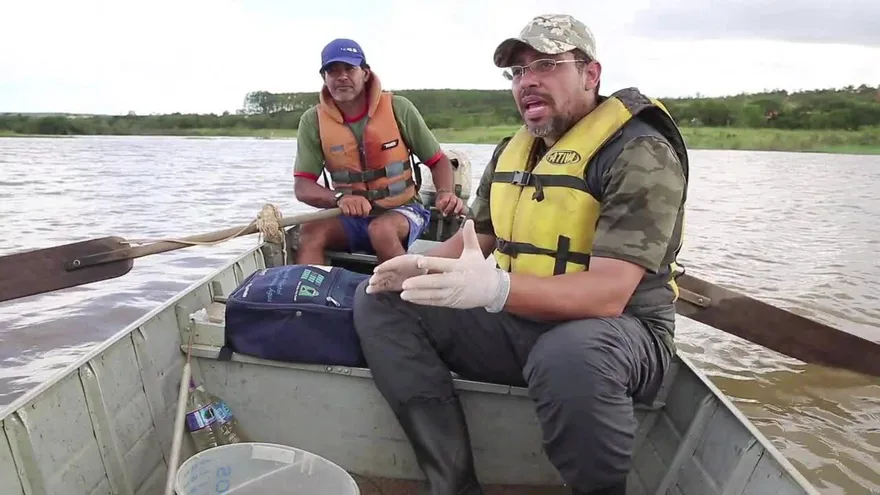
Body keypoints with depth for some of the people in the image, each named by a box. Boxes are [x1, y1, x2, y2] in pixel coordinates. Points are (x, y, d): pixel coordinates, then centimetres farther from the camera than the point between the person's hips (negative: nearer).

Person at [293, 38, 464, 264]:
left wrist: (445, 193, -23)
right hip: (351, 216, 2)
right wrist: (339, 198, -31)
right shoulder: (313, 121, -5)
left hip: (402, 211, -2)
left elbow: (438, 161, -1)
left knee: (381, 229, -34)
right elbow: (302, 187, -10)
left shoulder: (398, 108, -9)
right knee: (311, 231, -26)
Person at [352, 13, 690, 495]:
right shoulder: (511, 150, 9)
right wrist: (421, 267, -8)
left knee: (569, 356, -42)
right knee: (379, 299, -4)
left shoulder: (640, 153, -15)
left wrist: (495, 287, -42)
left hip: (615, 331, -6)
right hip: (514, 321, 7)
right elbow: (473, 237, 15)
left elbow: (608, 293, -26)